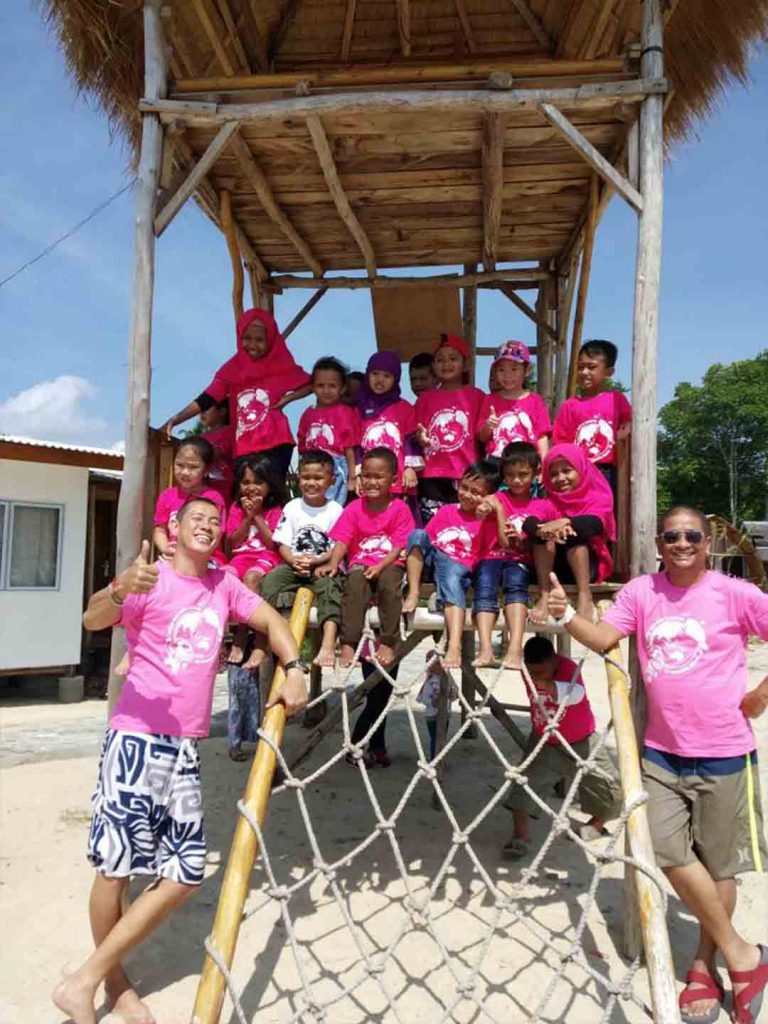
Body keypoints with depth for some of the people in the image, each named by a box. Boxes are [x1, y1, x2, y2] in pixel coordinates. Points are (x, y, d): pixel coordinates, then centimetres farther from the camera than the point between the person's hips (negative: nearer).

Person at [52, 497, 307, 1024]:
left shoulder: (224, 583, 9)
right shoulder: (151, 579, -7)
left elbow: (272, 620, 12)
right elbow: (93, 619, -22)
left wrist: (294, 670, -7)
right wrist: (120, 590, -45)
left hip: (186, 745, 6)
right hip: (137, 737, -6)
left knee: (186, 875, 7)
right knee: (117, 865, 2)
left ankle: (84, 981, 21)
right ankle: (113, 980, 28)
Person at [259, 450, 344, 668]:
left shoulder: (335, 510, 4)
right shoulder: (292, 507, 12)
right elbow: (283, 544, 7)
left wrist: (315, 561, -17)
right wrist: (294, 560, -13)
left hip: (323, 566, -2)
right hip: (293, 565, 3)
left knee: (329, 585, -34)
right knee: (270, 580, -25)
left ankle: (328, 644, -48)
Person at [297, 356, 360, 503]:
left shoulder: (345, 413, -3)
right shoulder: (308, 414, 11)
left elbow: (350, 448, -5)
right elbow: (302, 448, 13)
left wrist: (352, 477, -7)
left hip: (336, 469, -5)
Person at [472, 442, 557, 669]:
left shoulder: (544, 506, 16)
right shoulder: (497, 500, 11)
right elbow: (504, 542, 1)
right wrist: (498, 509, -12)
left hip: (521, 562, 0)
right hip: (492, 558, 0)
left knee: (515, 582, -35)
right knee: (485, 589, -33)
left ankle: (515, 648, -48)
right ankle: (485, 649, -49)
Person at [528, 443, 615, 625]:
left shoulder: (598, 496, 1)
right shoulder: (548, 499, 6)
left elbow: (596, 524, -22)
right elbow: (528, 524, -14)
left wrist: (565, 522, -40)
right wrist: (544, 530, -36)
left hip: (589, 567, -2)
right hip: (553, 567, 2)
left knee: (573, 531, -27)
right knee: (544, 532, -24)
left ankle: (585, 597, -30)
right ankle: (544, 597, -27)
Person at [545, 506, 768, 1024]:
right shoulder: (641, 592, 0)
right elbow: (603, 638, -9)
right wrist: (565, 614, -26)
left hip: (723, 753, -3)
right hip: (661, 751, 3)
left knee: (717, 862, 11)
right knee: (668, 850, 2)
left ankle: (706, 964, 33)